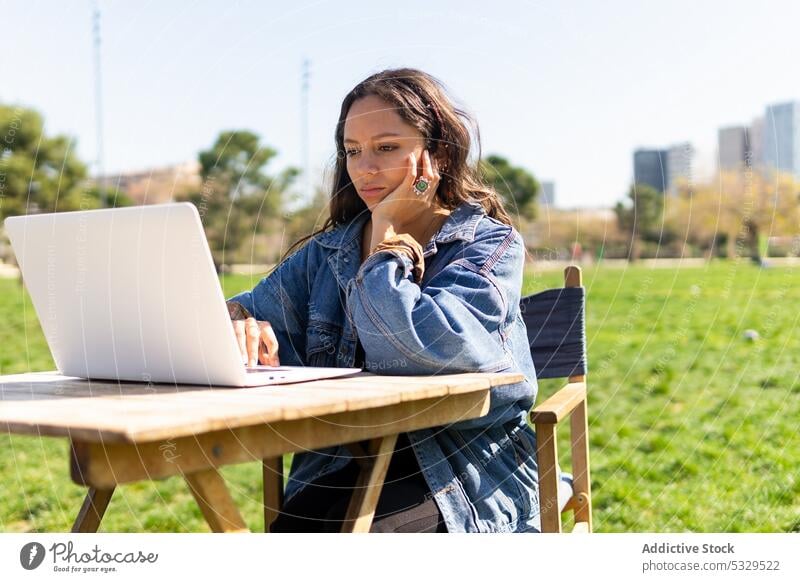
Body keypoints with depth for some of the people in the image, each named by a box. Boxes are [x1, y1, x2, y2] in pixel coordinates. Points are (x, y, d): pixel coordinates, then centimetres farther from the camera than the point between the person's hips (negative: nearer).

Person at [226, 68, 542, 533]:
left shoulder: (490, 245, -6)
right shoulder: (326, 254, 11)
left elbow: (428, 348, -23)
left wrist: (387, 233, -10)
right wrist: (235, 318, -17)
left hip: (465, 480, -4)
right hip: (343, 466, 4)